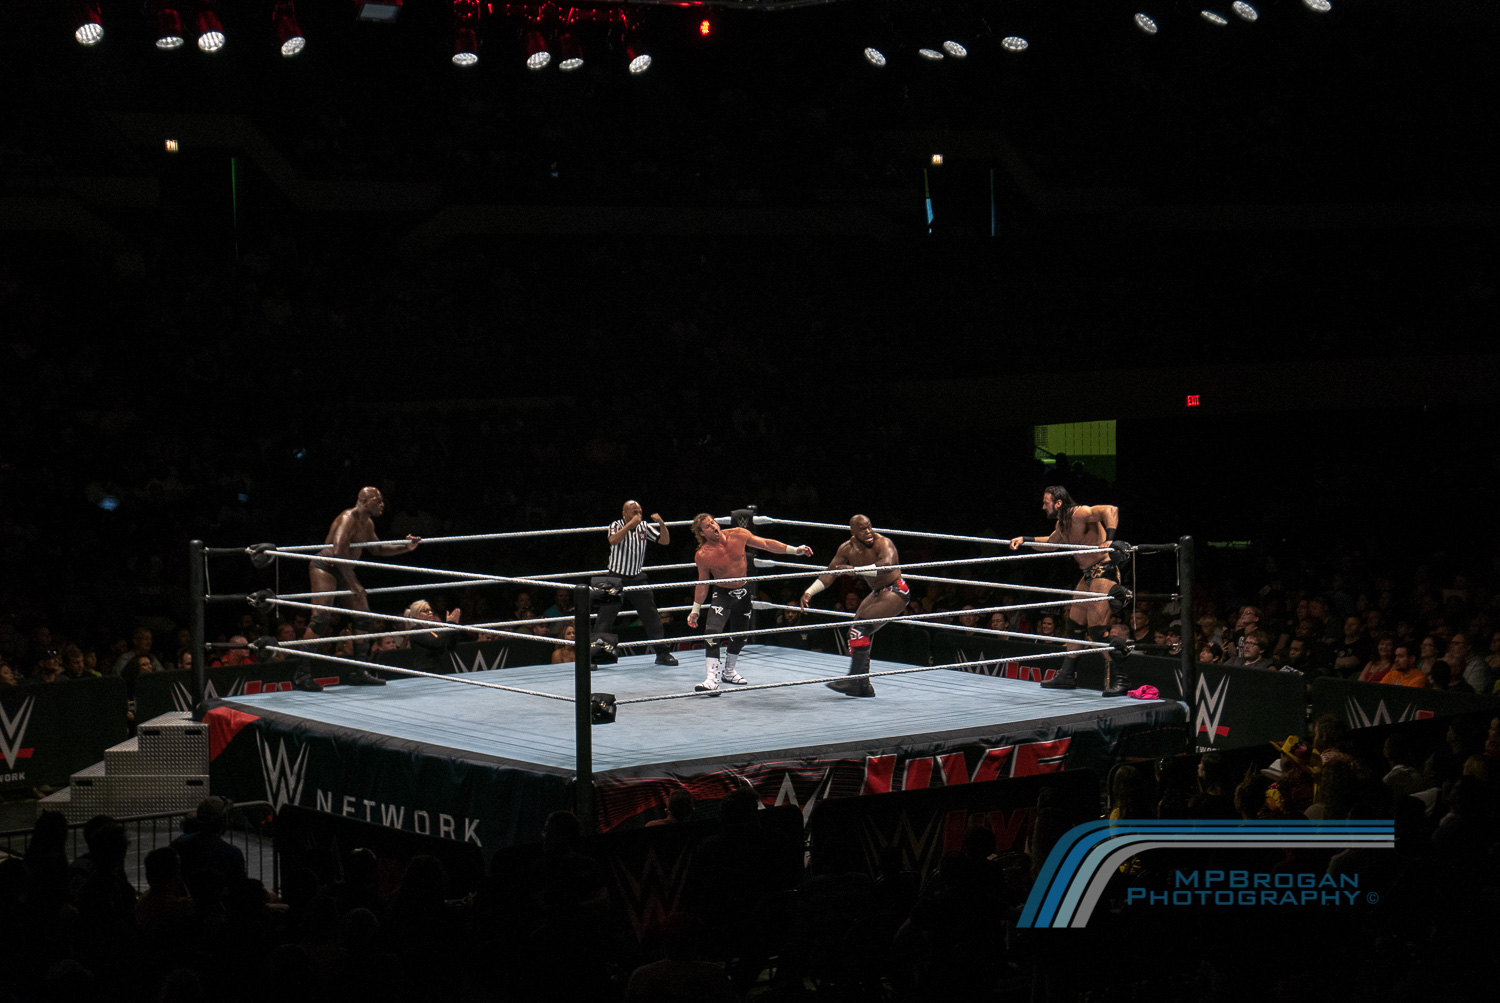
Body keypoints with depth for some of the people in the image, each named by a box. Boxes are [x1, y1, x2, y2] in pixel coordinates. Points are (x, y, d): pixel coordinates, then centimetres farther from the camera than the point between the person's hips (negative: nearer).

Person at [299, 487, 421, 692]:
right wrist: (354, 584, -28)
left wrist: (405, 548, 13)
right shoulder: (348, 519, -20)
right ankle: (301, 675, -22)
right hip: (324, 567, -10)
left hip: (344, 571, 10)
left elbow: (377, 550, 26)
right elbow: (338, 552, -31)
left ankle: (358, 672, 13)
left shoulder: (368, 524, 10)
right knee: (321, 617, -20)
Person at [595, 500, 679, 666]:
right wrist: (630, 524, -33)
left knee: (652, 616, 3)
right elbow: (613, 540, -27)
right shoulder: (616, 525, -6)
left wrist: (661, 523, -14)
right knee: (605, 617, -6)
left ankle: (663, 653, 11)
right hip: (617, 578, -3)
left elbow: (665, 540, 2)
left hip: (637, 578, 3)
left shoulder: (644, 527, 3)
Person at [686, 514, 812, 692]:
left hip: (742, 592, 3)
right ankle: (712, 678, -23)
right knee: (713, 633, -22)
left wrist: (794, 550, -2)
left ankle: (729, 671, 36)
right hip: (721, 593, -3)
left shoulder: (738, 535, -13)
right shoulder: (702, 555, -18)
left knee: (739, 636, 14)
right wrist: (695, 610, -2)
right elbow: (703, 583, -4)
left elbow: (766, 544, -1)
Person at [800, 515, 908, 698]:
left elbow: (887, 564, -43)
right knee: (857, 632, 7)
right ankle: (863, 685, 13)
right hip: (877, 593, 9)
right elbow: (829, 574, 2)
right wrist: (810, 592, -12)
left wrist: (854, 569, -46)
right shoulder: (847, 549, 0)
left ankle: (854, 680, -24)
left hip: (896, 591, -9)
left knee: (861, 627, -22)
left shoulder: (883, 544, -22)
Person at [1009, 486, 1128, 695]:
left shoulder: (1080, 513, -17)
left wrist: (1109, 538, -40)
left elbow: (1111, 510, -31)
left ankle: (1118, 680, -14)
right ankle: (1067, 676, 23)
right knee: (1075, 624, 14)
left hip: (1104, 571, -10)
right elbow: (1050, 542, 34)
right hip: (1089, 575, 10)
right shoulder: (1062, 524, 13)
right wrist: (1024, 540, 25)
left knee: (1097, 628, -16)